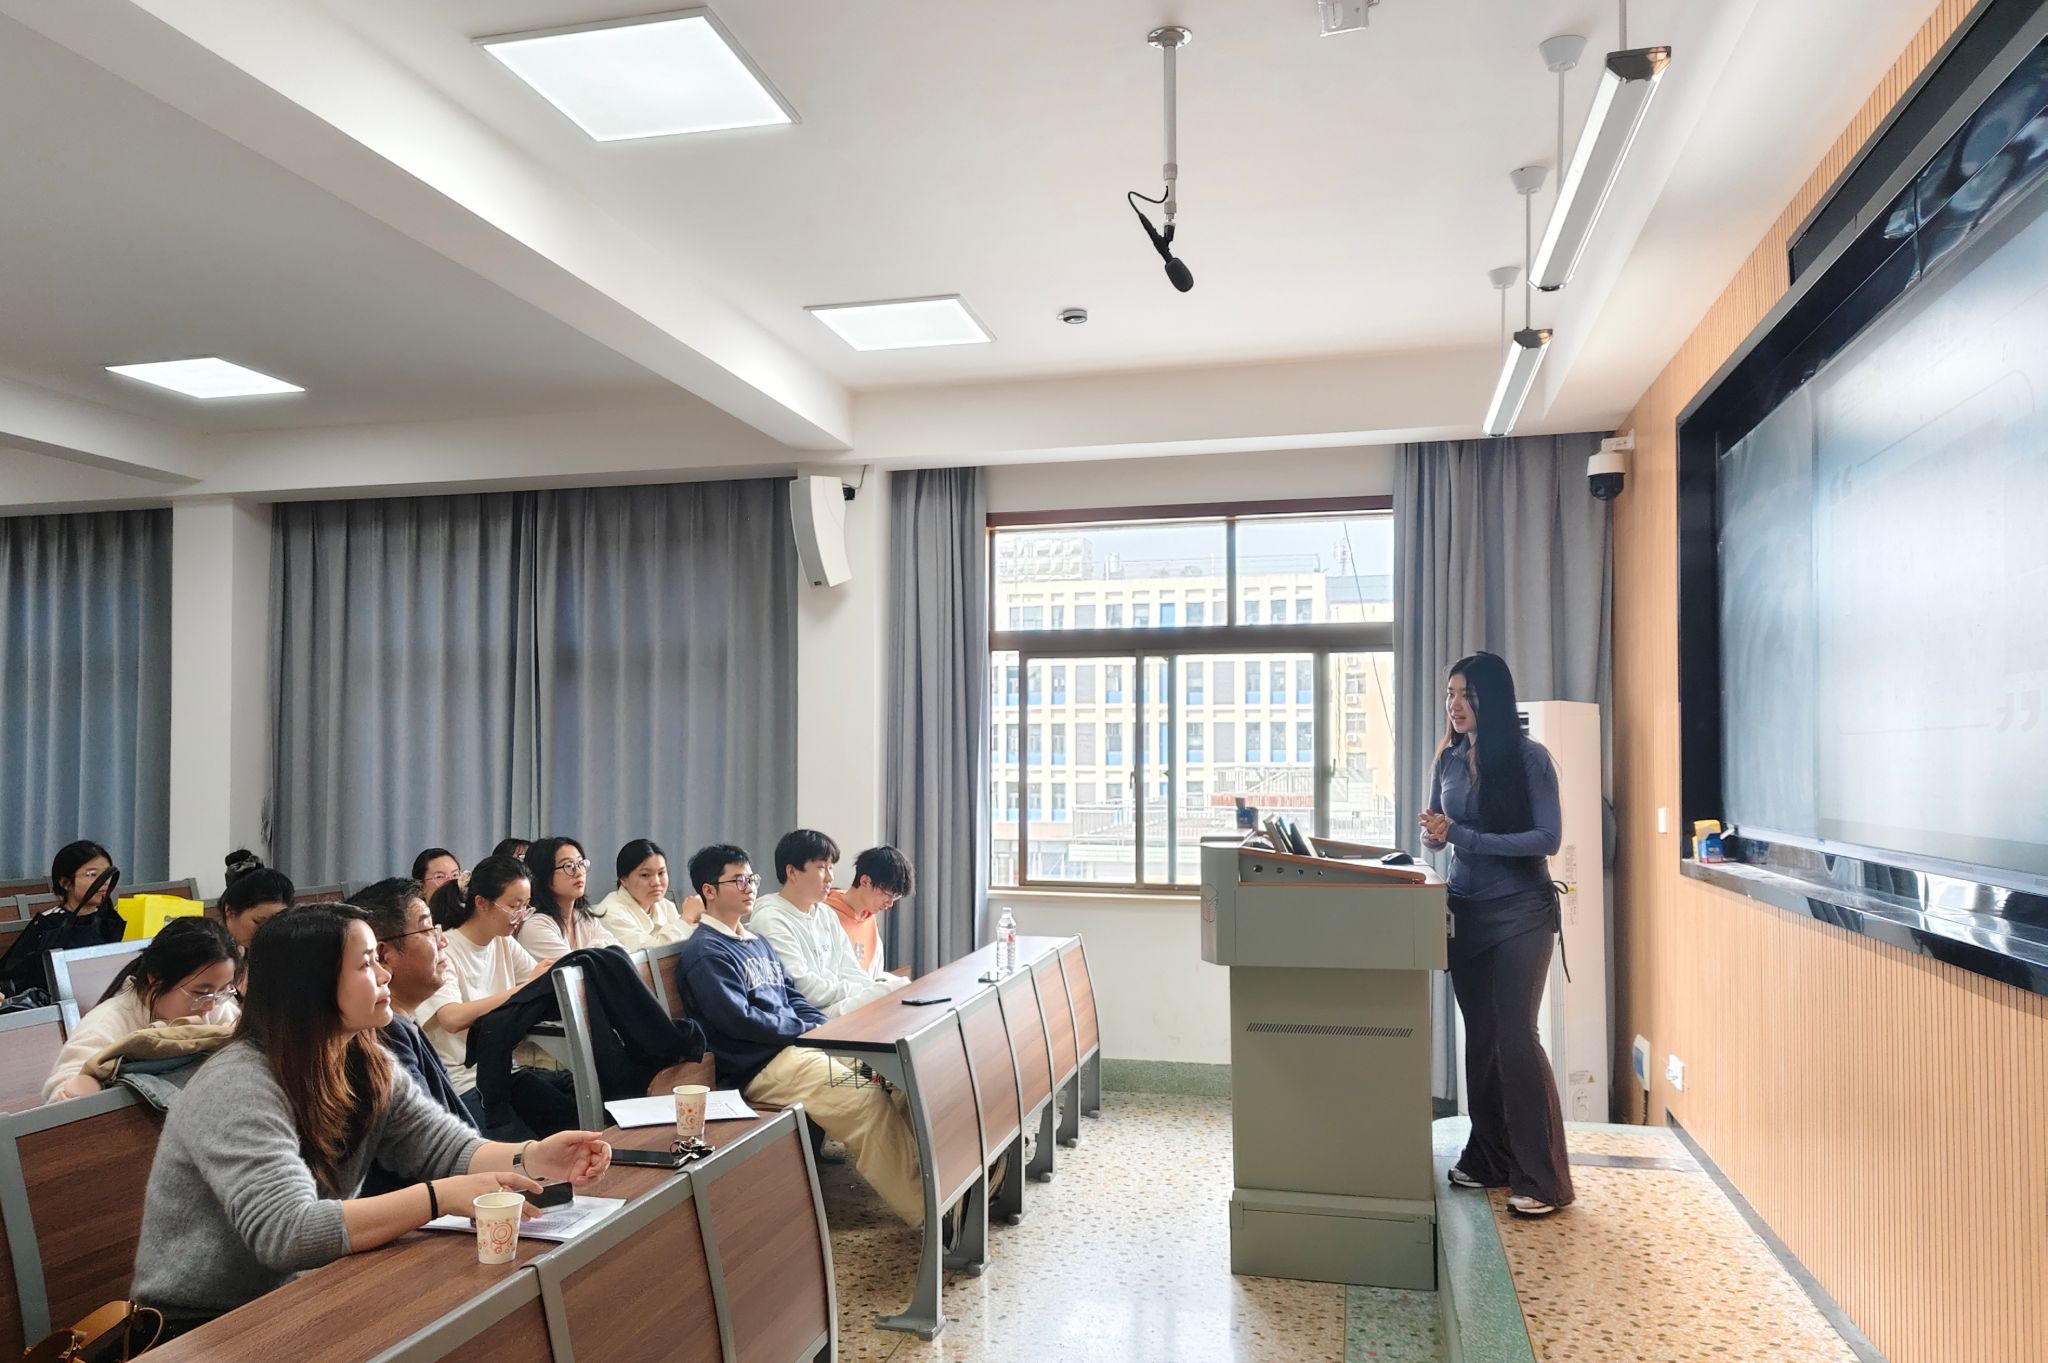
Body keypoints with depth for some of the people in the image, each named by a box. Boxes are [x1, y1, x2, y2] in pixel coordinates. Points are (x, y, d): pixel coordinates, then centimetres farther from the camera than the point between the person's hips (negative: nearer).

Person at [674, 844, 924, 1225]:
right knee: (871, 1100, -26)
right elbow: (739, 1020, -16)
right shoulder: (704, 953, -7)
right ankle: (925, 1210, -22)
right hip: (762, 1067, -9)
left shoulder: (758, 944, 21)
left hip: (801, 1046, 9)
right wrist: (808, 1030, -10)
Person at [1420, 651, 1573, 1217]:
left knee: (1515, 1034, -8)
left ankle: (1541, 1179, 1)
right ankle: (1488, 1158, 22)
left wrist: (1463, 838, -22)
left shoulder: (1529, 757, -9)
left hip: (1520, 910, -5)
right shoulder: (1448, 759, 6)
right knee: (1479, 1034, 10)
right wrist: (1433, 836, -10)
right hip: (1466, 910, 5)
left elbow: (1547, 837, -14)